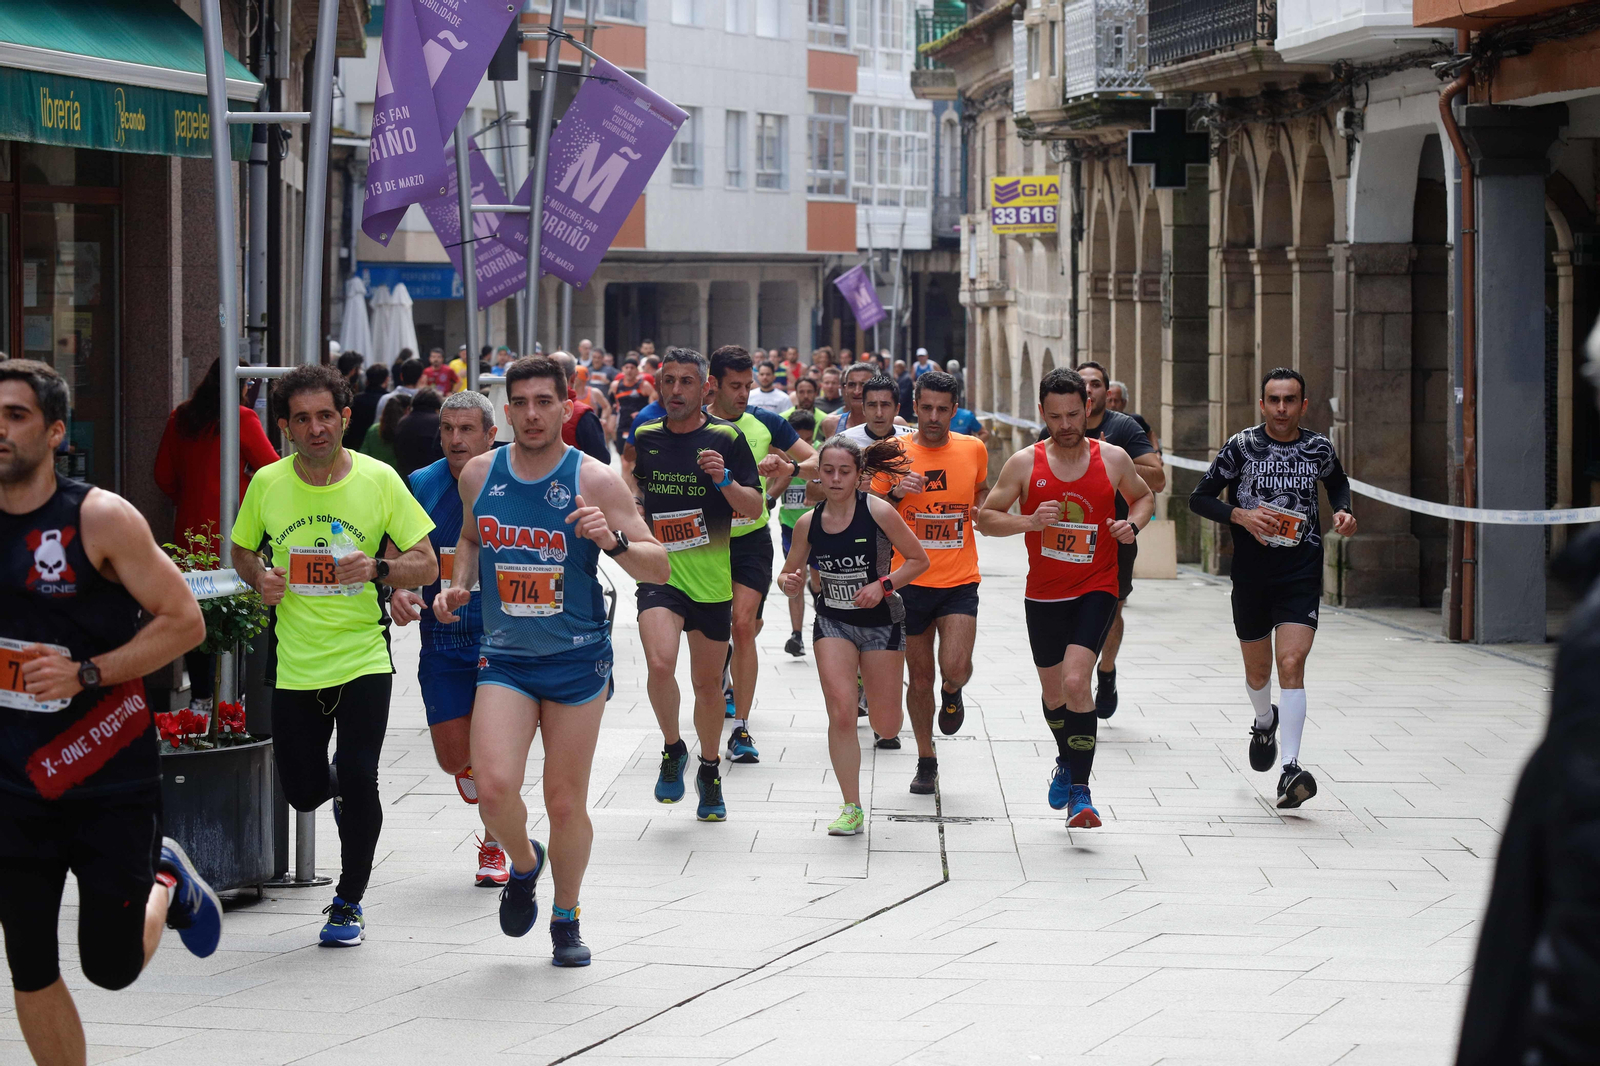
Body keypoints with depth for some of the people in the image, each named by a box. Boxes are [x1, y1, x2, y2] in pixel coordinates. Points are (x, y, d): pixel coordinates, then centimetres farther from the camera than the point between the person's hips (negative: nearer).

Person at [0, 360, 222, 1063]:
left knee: (112, 969, 3)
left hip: (109, 774, -3)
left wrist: (85, 674, -20)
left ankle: (166, 881, 34)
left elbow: (184, 622, -10)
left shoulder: (100, 519, -11)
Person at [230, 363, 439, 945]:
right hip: (295, 665, 2)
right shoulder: (267, 483, -2)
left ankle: (349, 903, 14)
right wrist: (259, 576, -8)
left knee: (358, 783, -8)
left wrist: (377, 568, -21)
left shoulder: (379, 479, -7)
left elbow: (427, 564, -2)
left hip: (363, 657, -2)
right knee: (302, 792, 5)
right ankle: (339, 786, 44)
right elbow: (242, 549, 14)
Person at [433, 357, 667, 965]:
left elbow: (658, 568, -9)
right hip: (504, 658, 2)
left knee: (566, 804, 4)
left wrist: (614, 541, -28)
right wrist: (459, 585, 5)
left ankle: (566, 918, 28)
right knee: (493, 787, -17)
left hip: (577, 658, -2)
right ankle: (523, 864, 17)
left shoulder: (594, 481, -9)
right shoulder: (479, 474, 2)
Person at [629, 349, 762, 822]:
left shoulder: (727, 438, -3)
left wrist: (724, 480, -22)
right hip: (658, 573, 0)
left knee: (708, 682, 10)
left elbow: (754, 509, -6)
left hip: (712, 579, 0)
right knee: (660, 662, -24)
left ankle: (710, 771, 32)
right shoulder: (644, 437, 6)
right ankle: (672, 749, 1)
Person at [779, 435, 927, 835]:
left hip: (881, 622, -1)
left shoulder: (878, 512, -15)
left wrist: (884, 585, -20)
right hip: (832, 622, 1)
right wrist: (791, 583, -17)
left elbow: (919, 559, -6)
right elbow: (790, 574, 7)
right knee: (841, 715, -15)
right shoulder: (808, 523, -5)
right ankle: (851, 809, -3)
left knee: (886, 727, 5)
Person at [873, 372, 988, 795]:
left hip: (959, 581, 0)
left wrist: (980, 511, 2)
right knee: (919, 677, 7)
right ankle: (926, 760, 24)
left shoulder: (973, 450, 2)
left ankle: (952, 693, 20)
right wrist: (896, 494, -17)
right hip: (912, 581, 0)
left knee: (955, 669, -17)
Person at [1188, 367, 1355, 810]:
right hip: (1251, 571, 1)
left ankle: (1290, 768, -21)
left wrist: (1342, 511, 3)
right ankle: (1264, 722, 50)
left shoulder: (1319, 449, 2)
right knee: (1258, 670, 15)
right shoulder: (1242, 446, -4)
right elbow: (1199, 498, -1)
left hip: (1302, 574, -1)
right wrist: (1241, 515, -17)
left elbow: (1337, 482, 24)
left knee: (1291, 665, -16)